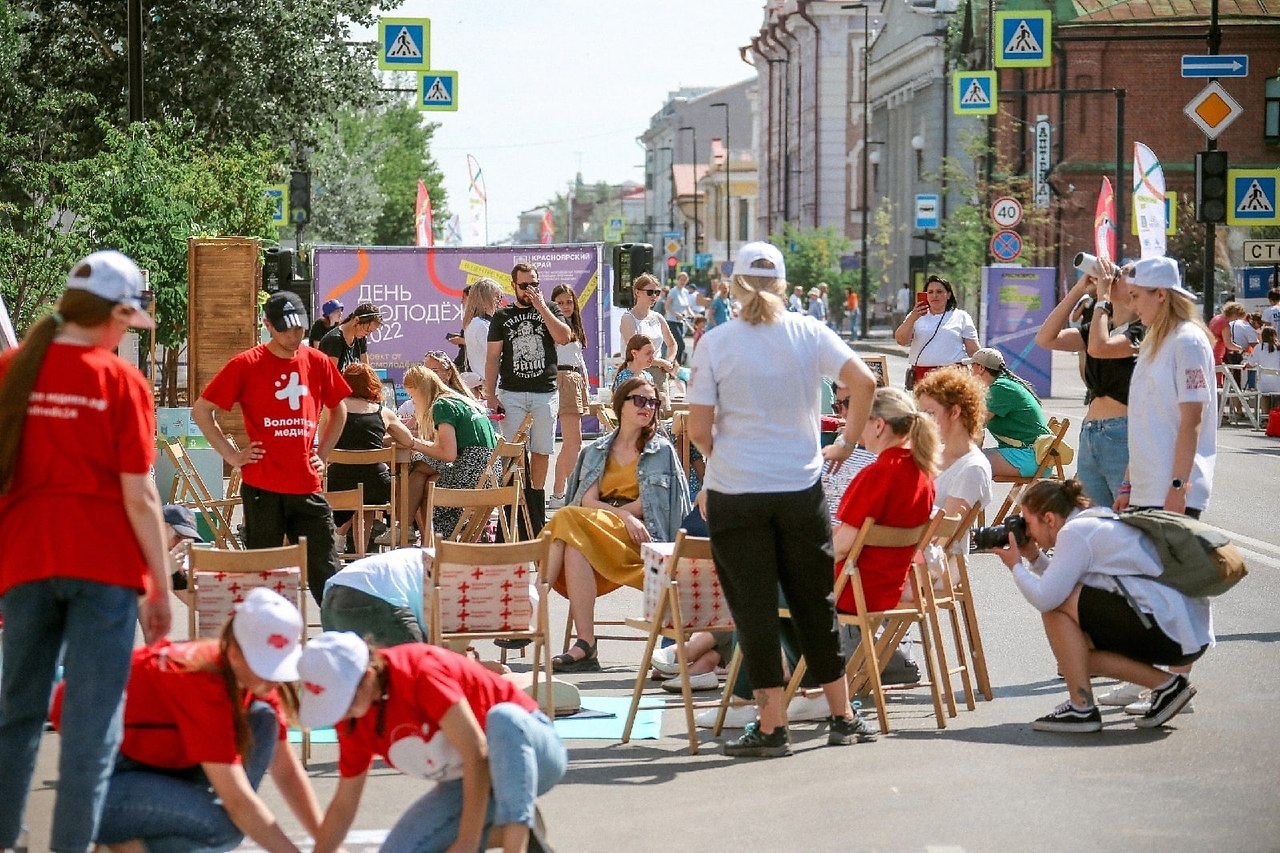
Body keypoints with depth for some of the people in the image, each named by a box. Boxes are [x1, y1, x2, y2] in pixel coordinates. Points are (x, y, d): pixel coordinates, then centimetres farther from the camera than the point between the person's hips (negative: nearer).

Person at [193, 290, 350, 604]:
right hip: (262, 487, -3)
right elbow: (201, 411, 1)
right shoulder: (246, 365, -3)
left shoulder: (317, 363, 7)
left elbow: (338, 410, 23)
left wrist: (322, 454, 12)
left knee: (326, 574, 1)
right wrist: (231, 455, -3)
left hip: (308, 487, 3)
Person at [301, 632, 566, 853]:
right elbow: (343, 805, 8)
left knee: (503, 718, -41)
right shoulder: (353, 722, -5)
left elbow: (477, 755, -31)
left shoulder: (421, 670, -28)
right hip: (463, 784, 7)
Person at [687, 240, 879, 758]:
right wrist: (847, 443, 5)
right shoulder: (808, 334, 0)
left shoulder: (716, 344, -5)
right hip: (801, 487, 3)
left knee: (753, 607, 4)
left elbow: (699, 429, -6)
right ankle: (843, 717, 20)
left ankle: (772, 726, 3)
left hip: (735, 492, -2)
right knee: (814, 602, 14)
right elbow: (863, 382, -9)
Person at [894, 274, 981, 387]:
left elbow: (973, 351, 10)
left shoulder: (961, 317, 11)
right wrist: (912, 318, -16)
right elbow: (901, 340, -1)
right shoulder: (916, 316, 14)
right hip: (921, 376, 2)